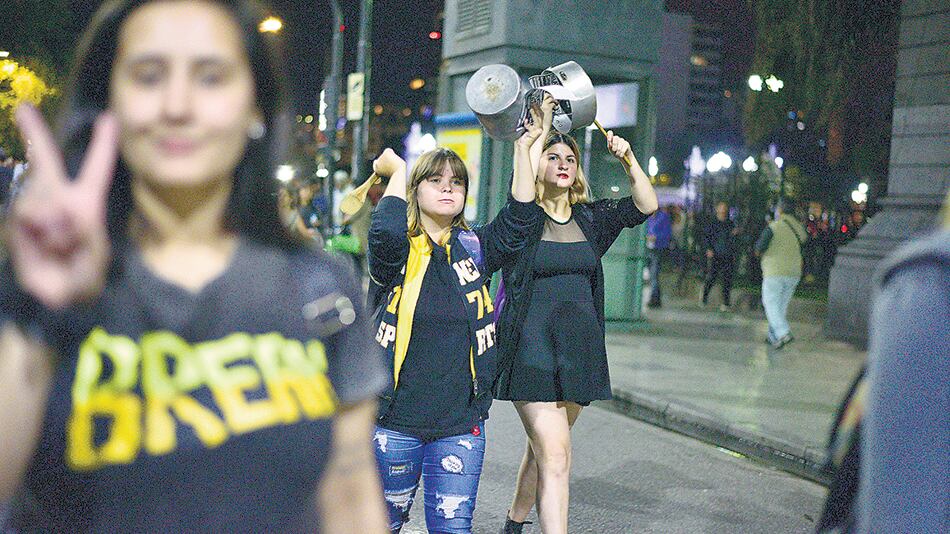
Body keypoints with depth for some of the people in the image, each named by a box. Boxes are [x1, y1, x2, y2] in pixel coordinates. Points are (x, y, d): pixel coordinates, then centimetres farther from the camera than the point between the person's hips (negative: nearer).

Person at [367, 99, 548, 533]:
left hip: (461, 422, 2)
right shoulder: (398, 252, -4)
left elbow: (520, 217, -4)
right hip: (396, 419, -2)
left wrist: (523, 146, -6)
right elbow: (385, 230, -27)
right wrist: (396, 172, -11)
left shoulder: (475, 248, 7)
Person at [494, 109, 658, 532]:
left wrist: (628, 159, -9)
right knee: (556, 456, -12)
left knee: (543, 448, 18)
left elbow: (645, 206, 2)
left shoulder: (590, 219, 9)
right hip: (532, 349, -5)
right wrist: (542, 128, -14)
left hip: (580, 350, 5)